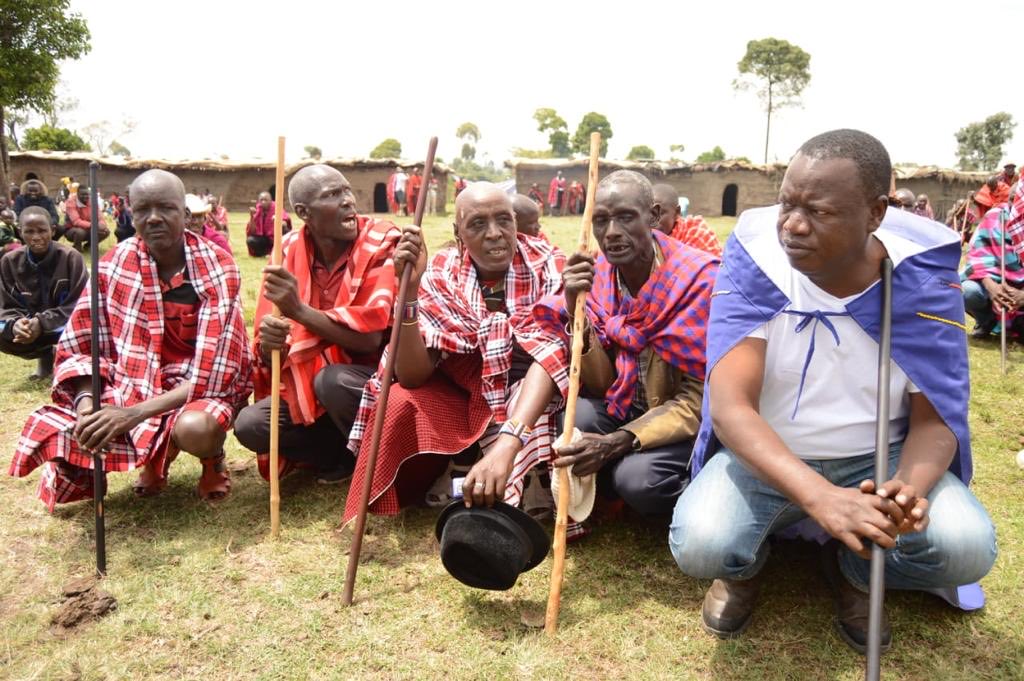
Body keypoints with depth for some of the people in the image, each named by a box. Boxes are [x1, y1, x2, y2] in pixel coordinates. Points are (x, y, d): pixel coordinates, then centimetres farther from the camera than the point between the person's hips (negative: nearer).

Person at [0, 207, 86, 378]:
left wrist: (42, 322, -32)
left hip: (65, 322, -3)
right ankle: (45, 355, 6)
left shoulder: (71, 257, -18)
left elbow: (78, 304, -19)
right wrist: (15, 322, -30)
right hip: (27, 323, 3)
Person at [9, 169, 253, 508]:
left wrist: (136, 413, -30)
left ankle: (213, 458, 3)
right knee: (57, 431, -17)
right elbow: (80, 345, -1)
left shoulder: (218, 270, -15)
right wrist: (86, 403, -23)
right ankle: (155, 459, 13)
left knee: (196, 429, -38)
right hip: (133, 382, 4)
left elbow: (212, 370, -21)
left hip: (203, 388, -4)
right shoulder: (115, 263, -5)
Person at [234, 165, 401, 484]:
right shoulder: (288, 252, -3)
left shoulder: (382, 244, -15)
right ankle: (345, 454, 3)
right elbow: (268, 354, -5)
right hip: (310, 385, 4)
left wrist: (299, 309, -33)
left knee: (332, 380, -34)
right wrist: (269, 345, -29)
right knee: (249, 426, -15)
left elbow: (370, 337, -24)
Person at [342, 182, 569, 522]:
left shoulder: (546, 265, -18)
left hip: (529, 402, -2)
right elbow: (411, 376, -20)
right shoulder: (440, 274, -13)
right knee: (401, 402, -26)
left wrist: (507, 444, -48)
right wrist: (409, 289, -34)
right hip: (462, 398, 2)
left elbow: (551, 355, -32)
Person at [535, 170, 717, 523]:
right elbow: (599, 385, -7)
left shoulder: (700, 279, -20)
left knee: (637, 477, -30)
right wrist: (576, 310, -24)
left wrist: (618, 442, -30)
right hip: (628, 408, 4)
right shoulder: (595, 278, -6)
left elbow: (701, 398, -18)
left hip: (690, 420, -3)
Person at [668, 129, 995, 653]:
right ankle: (746, 564, 11)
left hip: (877, 461, 2)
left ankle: (853, 569, 10)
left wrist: (908, 488, -33)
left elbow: (936, 419, -9)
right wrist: (819, 497, -42)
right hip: (763, 456, -1)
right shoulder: (756, 261, -19)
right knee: (699, 545, -29)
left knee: (967, 548, -25)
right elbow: (729, 406, -26)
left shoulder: (922, 280, -13)